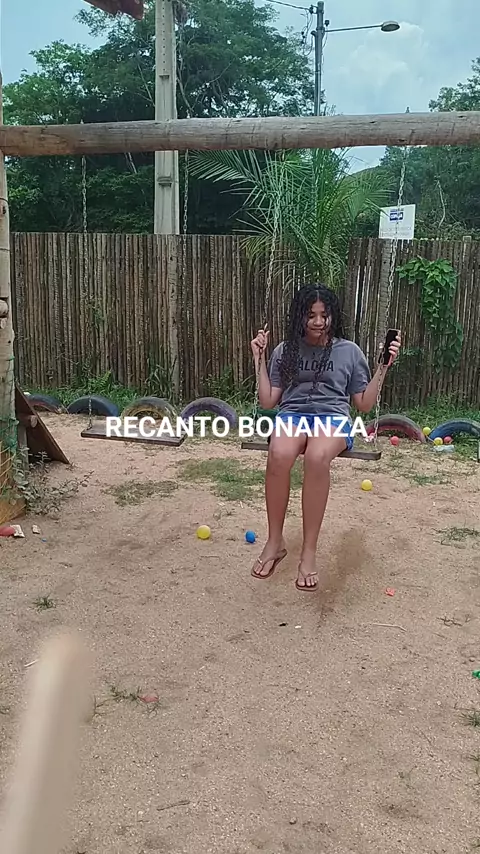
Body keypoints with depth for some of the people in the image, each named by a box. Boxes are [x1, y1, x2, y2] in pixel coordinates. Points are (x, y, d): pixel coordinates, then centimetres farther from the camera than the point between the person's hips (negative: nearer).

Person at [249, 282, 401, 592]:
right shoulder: (285, 351, 16)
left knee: (316, 457, -40)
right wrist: (259, 359, 9)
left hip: (333, 417, -1)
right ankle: (275, 542, -18)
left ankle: (309, 553, -30)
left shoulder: (350, 351, 13)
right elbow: (267, 401, 12)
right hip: (292, 414, 1)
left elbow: (365, 404, 12)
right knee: (279, 455, -38)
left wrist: (384, 365, 2)